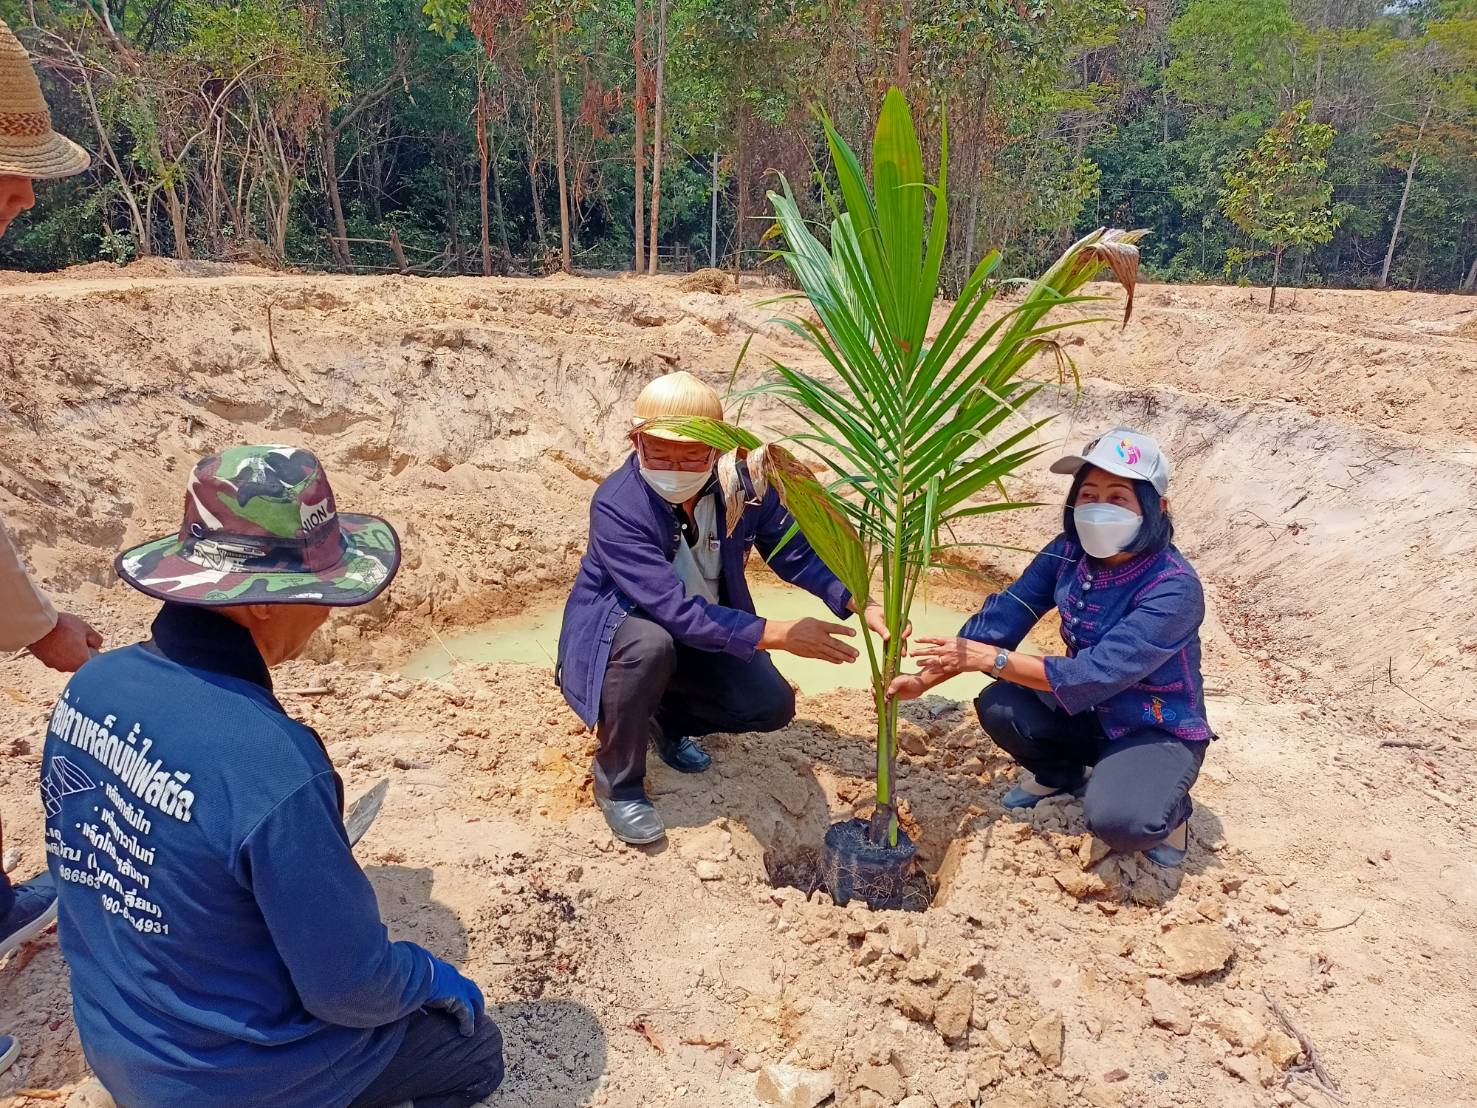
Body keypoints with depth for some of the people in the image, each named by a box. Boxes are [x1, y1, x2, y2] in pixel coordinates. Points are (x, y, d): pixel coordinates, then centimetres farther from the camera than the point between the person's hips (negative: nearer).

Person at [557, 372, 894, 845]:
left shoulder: (742, 486, -16)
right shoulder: (616, 507, -32)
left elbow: (796, 552, -7)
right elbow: (676, 609, -38)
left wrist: (860, 604, -23)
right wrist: (777, 634, -42)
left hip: (704, 631, 5)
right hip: (615, 631, -4)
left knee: (772, 706, -13)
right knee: (652, 646, -38)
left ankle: (669, 718, 18)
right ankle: (617, 783, -11)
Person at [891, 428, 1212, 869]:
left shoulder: (1174, 589, -31)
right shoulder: (1069, 552, -12)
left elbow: (1096, 674, -35)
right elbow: (1005, 615, -13)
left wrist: (990, 659, -36)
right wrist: (924, 679, -21)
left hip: (1159, 731, -6)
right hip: (1089, 713, 6)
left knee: (1116, 820, -31)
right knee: (998, 706, -17)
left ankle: (1168, 811, 6)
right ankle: (1060, 774, 15)